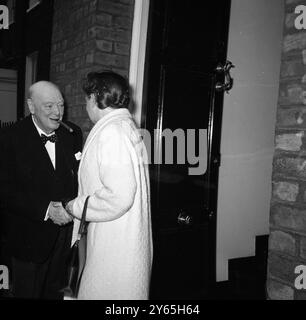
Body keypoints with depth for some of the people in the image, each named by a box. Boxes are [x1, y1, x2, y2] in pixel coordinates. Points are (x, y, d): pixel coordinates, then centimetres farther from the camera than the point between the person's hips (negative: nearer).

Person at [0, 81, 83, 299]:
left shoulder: (73, 134, 0)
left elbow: (80, 176, 6)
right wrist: (45, 209, -24)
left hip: (65, 230, 4)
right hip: (29, 240, -3)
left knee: (55, 292, 21)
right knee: (27, 292, 14)